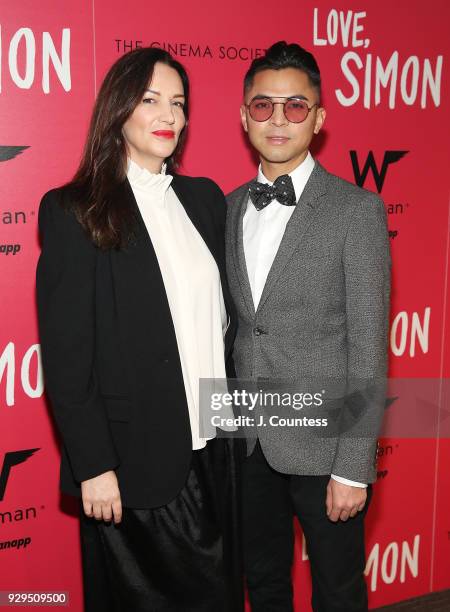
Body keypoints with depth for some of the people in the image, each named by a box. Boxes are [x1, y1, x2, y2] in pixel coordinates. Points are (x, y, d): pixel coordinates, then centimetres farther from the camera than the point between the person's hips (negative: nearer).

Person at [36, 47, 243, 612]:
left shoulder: (205, 198, 8)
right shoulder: (73, 212, -9)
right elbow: (65, 356, -11)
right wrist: (93, 466, -12)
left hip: (215, 451, 6)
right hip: (136, 461, -5)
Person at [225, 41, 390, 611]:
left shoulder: (356, 209, -10)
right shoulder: (228, 207, 5)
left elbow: (368, 347, -12)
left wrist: (354, 466, -13)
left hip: (322, 444, -4)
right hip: (247, 440, 4)